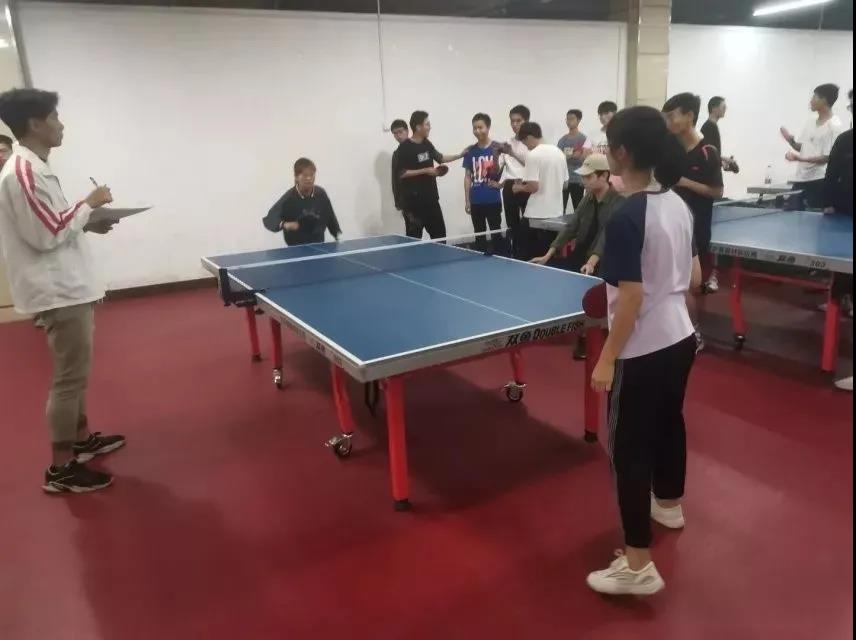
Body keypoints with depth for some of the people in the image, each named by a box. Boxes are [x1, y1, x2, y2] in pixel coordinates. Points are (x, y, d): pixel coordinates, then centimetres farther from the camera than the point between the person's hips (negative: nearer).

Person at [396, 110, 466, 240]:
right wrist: (425, 171, -18)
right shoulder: (405, 147, -13)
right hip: (415, 199, -8)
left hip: (431, 197, 8)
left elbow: (440, 158, 25)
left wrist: (460, 155, 20)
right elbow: (402, 173, -17)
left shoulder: (426, 143, 9)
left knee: (439, 233, 14)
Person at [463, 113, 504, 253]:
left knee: (496, 233, 3)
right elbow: (467, 177, 8)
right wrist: (467, 200, 5)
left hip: (493, 200, -3)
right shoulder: (471, 151, 6)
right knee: (479, 235, 12)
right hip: (476, 201, 3)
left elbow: (497, 173, 0)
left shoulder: (497, 148, -3)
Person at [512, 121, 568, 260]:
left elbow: (533, 186, -19)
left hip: (536, 215, -7)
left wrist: (519, 188, -1)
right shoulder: (559, 152, 11)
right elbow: (564, 184, 16)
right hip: (556, 213, 7)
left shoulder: (533, 155, -12)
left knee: (529, 258, 4)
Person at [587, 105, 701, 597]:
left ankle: (639, 566, 10)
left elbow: (631, 300, -23)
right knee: (669, 422, 27)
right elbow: (695, 277, 11)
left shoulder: (627, 218, -23)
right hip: (681, 339, 9)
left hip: (643, 352, -9)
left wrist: (606, 360, -16)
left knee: (629, 449, 1)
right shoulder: (679, 205, 3)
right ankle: (669, 505, 51)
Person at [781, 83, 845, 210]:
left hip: (818, 181, -7)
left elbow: (828, 157, -14)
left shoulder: (835, 126, -10)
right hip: (800, 179, 8)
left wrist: (800, 158, -23)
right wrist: (791, 139, 0)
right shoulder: (810, 123, 15)